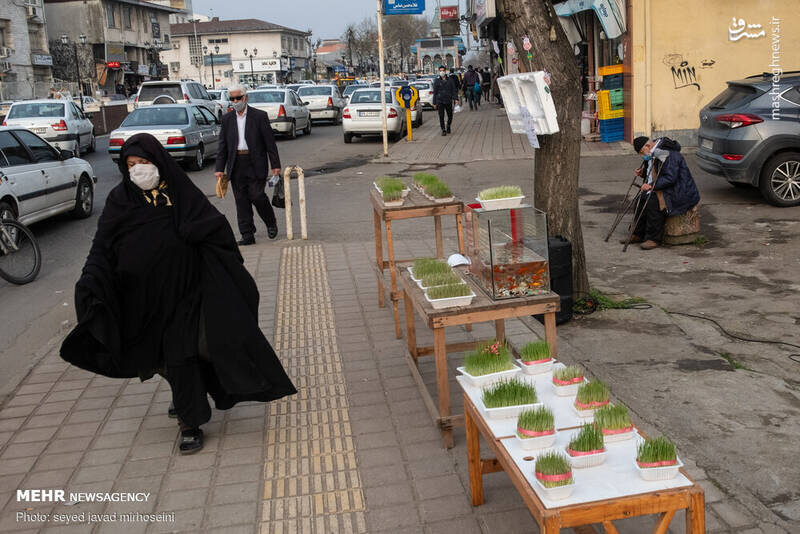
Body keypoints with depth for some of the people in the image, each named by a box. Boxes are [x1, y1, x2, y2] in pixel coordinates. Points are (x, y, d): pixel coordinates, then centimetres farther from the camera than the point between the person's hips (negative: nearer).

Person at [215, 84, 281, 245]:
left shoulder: (259, 116, 0)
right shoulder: (227, 118, 10)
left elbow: (270, 142, -1)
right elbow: (222, 145, 11)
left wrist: (275, 165, -5)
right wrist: (219, 168, 4)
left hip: (255, 164, -3)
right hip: (236, 165, 4)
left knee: (257, 195, -9)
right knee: (241, 200, 2)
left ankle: (271, 223, 18)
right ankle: (247, 235, 8)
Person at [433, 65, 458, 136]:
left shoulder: (449, 80, 4)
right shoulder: (436, 81, 2)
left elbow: (454, 90, 6)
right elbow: (435, 92, 4)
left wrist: (456, 99, -7)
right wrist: (434, 103, 2)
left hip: (448, 101, 1)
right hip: (440, 101, -1)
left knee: (450, 116, 8)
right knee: (441, 116, -5)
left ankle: (448, 126, 34)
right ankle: (443, 130, 4)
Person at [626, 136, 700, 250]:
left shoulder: (669, 154, -22)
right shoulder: (653, 154, 10)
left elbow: (670, 178, -28)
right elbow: (654, 173, 26)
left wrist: (652, 186, -28)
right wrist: (643, 172, 6)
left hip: (680, 192, -10)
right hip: (666, 188, 10)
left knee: (654, 201, -28)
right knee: (643, 197, -6)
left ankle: (654, 239, -20)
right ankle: (638, 234, -1)